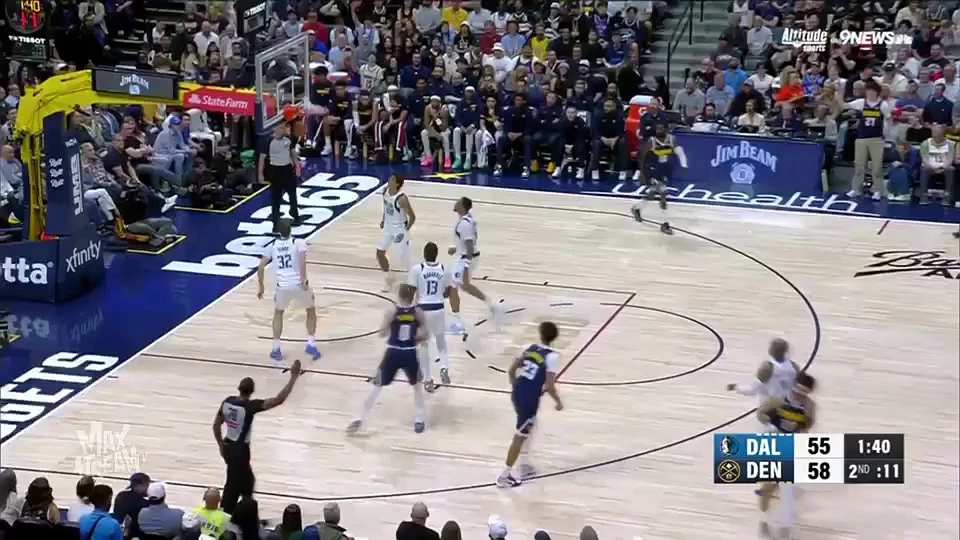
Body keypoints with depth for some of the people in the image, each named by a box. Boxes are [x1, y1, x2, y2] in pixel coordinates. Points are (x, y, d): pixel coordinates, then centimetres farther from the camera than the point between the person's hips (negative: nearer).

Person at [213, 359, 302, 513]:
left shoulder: (228, 401, -4)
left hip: (228, 447, 8)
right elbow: (279, 400, -30)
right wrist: (294, 376, -27)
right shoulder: (250, 406, -25)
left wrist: (221, 445, 20)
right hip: (240, 450, -8)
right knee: (234, 486, 3)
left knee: (246, 479, 27)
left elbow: (216, 425, 6)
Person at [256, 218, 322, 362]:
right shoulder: (298, 242, 2)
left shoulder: (273, 245, 13)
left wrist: (260, 286, 18)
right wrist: (304, 278, -21)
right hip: (299, 284, -2)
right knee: (311, 310, 24)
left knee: (278, 313, 28)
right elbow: (302, 257, -19)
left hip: (283, 286, 2)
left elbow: (261, 266, 9)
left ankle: (276, 349, 20)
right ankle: (311, 344, 12)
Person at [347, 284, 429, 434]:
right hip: (410, 354, 1)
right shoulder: (418, 312, -5)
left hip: (393, 353, -1)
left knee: (376, 386, 11)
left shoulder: (392, 312, -9)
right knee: (417, 385, 26)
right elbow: (424, 335, -3)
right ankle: (419, 421, 24)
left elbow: (382, 334, -8)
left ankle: (360, 420, 7)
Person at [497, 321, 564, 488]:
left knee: (530, 427, 28)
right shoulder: (552, 356, -14)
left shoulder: (529, 348, 5)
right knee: (520, 436, 5)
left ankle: (523, 466, 35)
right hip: (530, 399, -7)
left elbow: (511, 370, 10)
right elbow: (549, 386, -18)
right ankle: (504, 476, 10)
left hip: (517, 394, 7)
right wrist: (558, 401, -1)